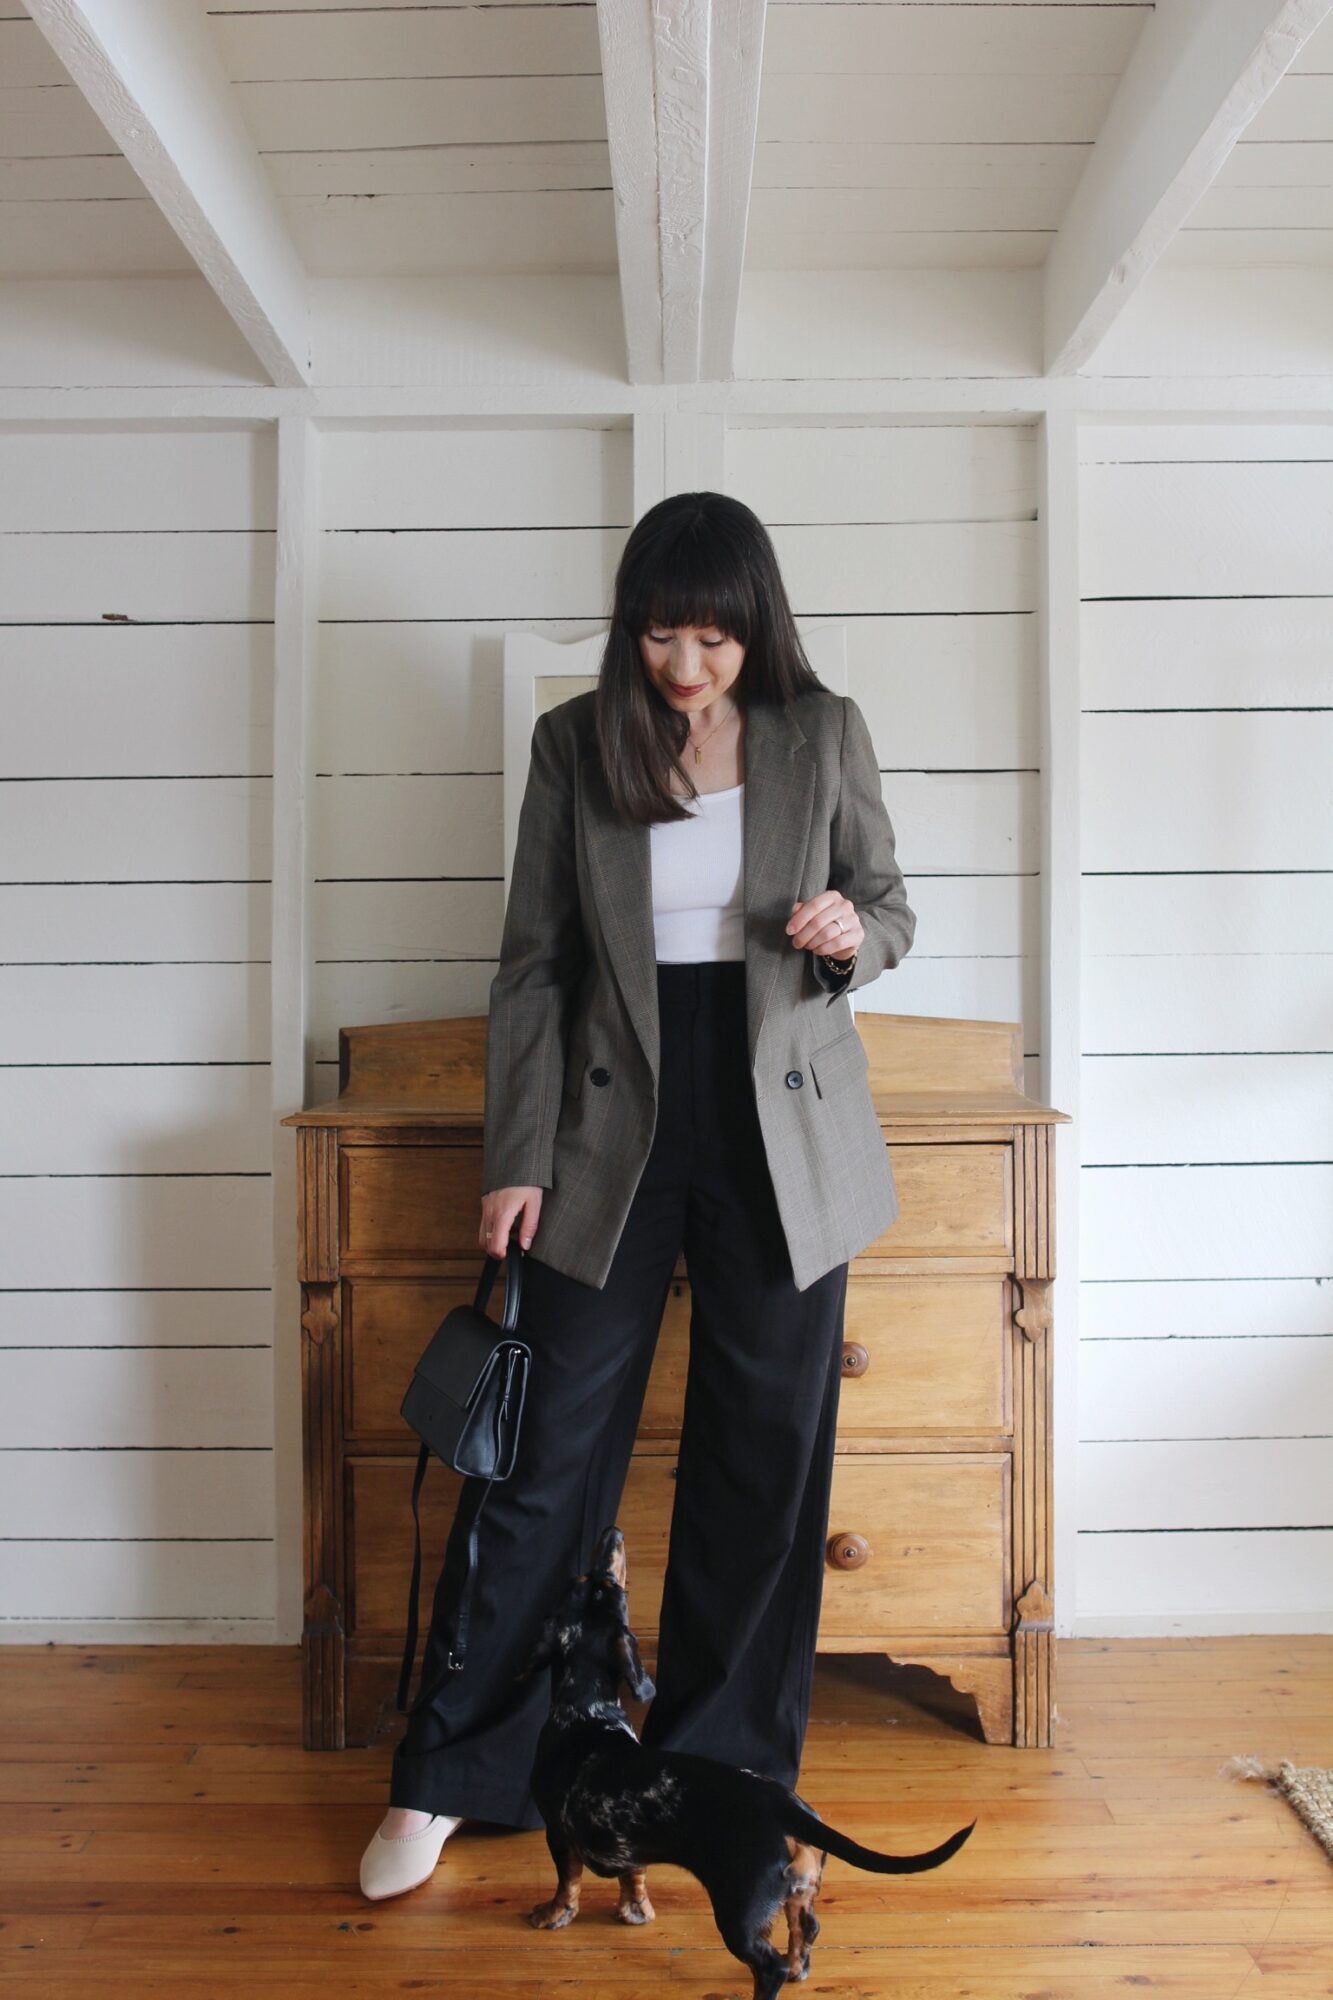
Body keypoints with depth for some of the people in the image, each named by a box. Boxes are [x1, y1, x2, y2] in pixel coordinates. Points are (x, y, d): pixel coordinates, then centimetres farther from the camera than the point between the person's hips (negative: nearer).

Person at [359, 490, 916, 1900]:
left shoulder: (823, 733, 2)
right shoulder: (575, 743, 1)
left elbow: (890, 913, 10)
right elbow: (533, 964, 2)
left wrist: (850, 933, -15)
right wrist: (518, 1157, -2)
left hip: (783, 1136, 1)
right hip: (617, 1132, 0)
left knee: (764, 1465, 9)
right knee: (542, 1451, 4)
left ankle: (723, 1771, 30)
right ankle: (447, 1780, 22)